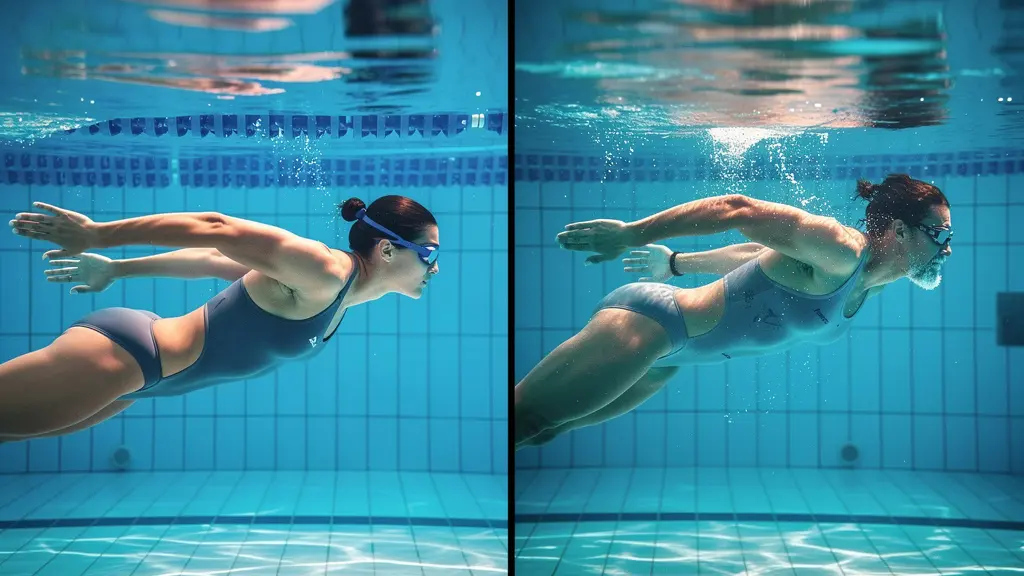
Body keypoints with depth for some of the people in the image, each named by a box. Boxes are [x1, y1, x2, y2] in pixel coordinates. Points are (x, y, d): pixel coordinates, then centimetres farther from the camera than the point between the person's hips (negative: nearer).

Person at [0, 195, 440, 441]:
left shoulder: (339, 288, 7)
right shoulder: (324, 273, -22)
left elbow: (219, 258, 13)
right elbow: (217, 230, -22)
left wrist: (116, 270, 18)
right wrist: (97, 235, -19)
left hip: (142, 361, 9)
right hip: (123, 353, -9)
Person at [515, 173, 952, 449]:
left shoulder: (870, 286, 10)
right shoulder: (842, 251, -21)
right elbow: (739, 209, -24)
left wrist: (678, 263, 29)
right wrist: (632, 235, -24)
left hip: (666, 359, 9)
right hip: (649, 321, -9)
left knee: (538, 432, 11)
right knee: (521, 419, -15)